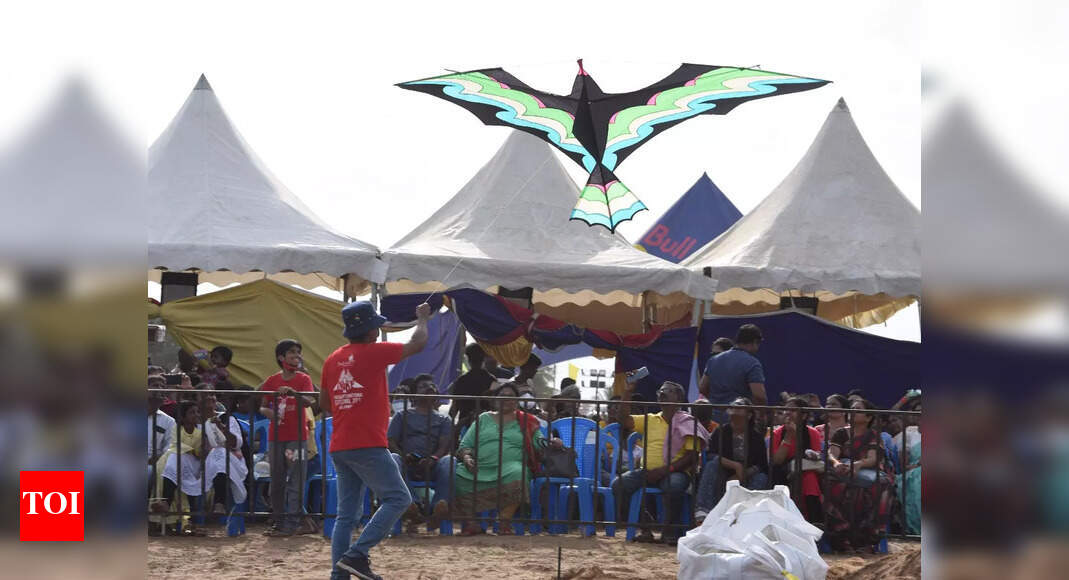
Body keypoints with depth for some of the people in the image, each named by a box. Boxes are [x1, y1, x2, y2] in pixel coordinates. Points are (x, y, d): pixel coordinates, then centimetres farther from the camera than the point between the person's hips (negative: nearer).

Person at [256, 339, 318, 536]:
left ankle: (291, 523, -4)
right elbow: (262, 407, 10)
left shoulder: (303, 379, 1)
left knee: (296, 481, -5)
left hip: (297, 437, -3)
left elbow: (309, 402, -16)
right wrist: (269, 412, -13)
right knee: (277, 481, 8)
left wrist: (292, 392, -33)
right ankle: (279, 520, 17)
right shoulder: (272, 381, 7)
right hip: (276, 437, 3)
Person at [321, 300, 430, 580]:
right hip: (368, 446, -8)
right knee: (397, 498, -2)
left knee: (346, 514, 10)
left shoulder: (332, 360, 12)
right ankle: (356, 555, -12)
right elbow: (418, 343, 0)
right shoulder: (374, 352, -8)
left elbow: (324, 404, 19)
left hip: (338, 448, 8)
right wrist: (422, 317, 17)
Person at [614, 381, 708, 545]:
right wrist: (627, 392, 0)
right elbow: (624, 421, 8)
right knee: (619, 484, -21)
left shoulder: (687, 423, 4)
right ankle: (643, 527, -9)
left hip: (675, 472, -4)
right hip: (648, 471, 4)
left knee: (674, 485, -38)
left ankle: (669, 530, -16)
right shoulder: (649, 420, 19)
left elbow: (691, 456, -5)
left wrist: (665, 470, -18)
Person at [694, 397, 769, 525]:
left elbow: (762, 466, -5)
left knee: (761, 479, -27)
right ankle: (702, 511, -44)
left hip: (746, 478, 0)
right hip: (721, 479, 0)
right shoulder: (722, 431, 2)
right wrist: (736, 466, -23)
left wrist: (739, 477, -18)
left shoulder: (756, 436, 2)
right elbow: (711, 455, -12)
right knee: (714, 462, -28)